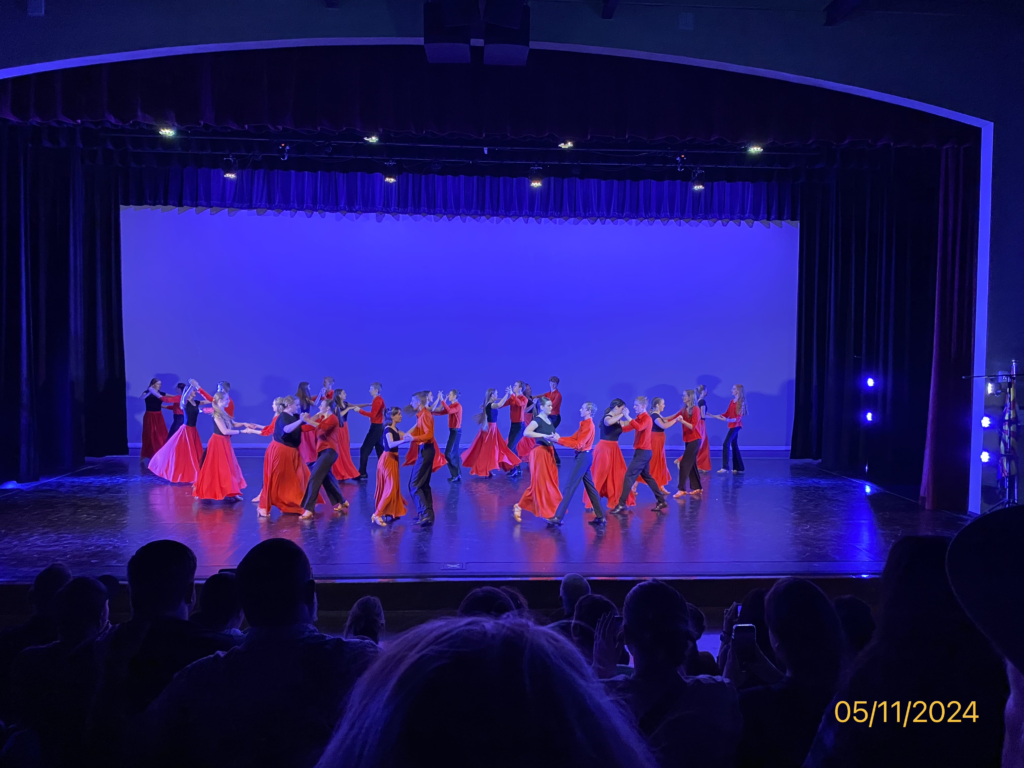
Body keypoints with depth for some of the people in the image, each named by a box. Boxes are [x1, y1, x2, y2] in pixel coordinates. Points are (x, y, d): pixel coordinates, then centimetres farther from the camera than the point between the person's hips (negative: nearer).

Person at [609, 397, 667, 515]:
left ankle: (621, 504, -11)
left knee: (629, 476, -11)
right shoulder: (639, 418, 14)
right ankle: (661, 501, 22)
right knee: (646, 476, 17)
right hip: (643, 452, 10)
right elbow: (627, 428, 12)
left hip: (643, 452, -10)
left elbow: (639, 427, -35)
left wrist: (627, 417, -36)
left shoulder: (646, 418, -15)